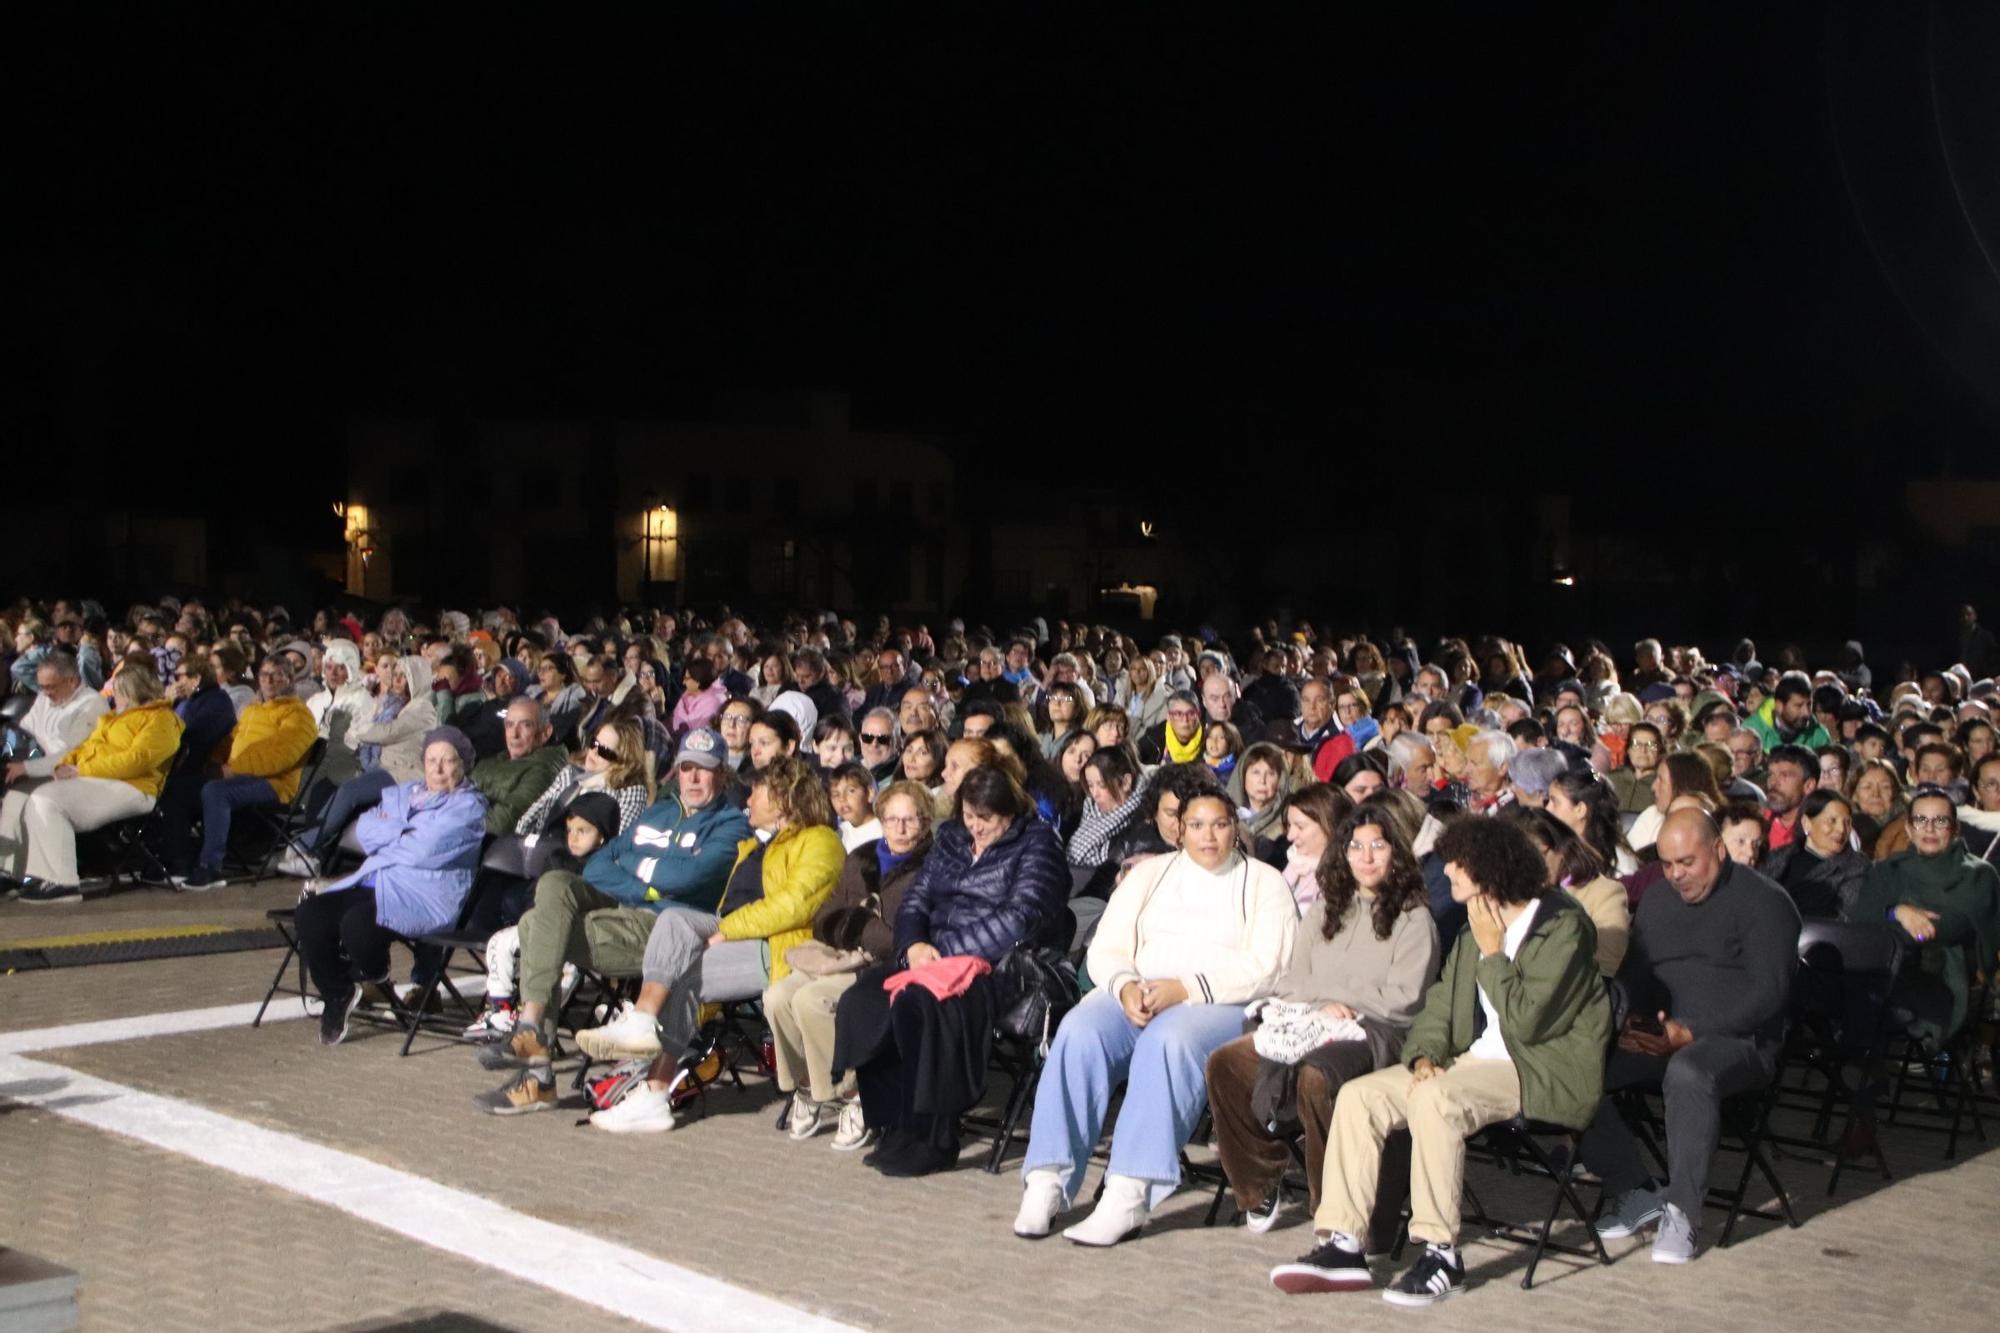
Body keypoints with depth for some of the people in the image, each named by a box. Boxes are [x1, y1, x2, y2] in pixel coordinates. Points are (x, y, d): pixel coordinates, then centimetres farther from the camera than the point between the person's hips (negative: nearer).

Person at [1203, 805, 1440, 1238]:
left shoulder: (1413, 917, 7)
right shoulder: (1324, 909, 24)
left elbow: (1403, 999, -3)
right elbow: (1291, 982, 18)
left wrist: (1340, 1002, -6)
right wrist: (1322, 1006, -3)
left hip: (1375, 1034, -5)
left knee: (1314, 1076, -39)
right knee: (1225, 1063, -20)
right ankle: (1260, 1184, -9)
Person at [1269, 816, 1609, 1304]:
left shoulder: (1563, 927, -12)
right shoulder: (1475, 928, 14)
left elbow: (1526, 1022, -20)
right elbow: (1441, 1002, 15)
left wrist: (1491, 951, -13)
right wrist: (1425, 1056, -4)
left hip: (1546, 1073, -8)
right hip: (1477, 1059, 9)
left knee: (1433, 1099, -33)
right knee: (1358, 1095, -9)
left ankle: (1441, 1255, -25)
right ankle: (1343, 1244, -12)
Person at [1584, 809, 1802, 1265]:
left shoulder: (1763, 901, -3)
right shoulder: (1656, 902, 19)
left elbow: (1768, 992, -12)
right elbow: (1632, 975, 21)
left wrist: (1689, 1033, -21)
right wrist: (1628, 1021, -3)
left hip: (1737, 1040, -6)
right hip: (1659, 1037, 6)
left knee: (1688, 1073, -40)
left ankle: (1682, 1212, -27)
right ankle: (1635, 1189, -8)